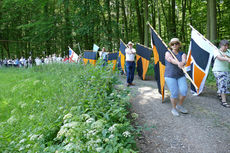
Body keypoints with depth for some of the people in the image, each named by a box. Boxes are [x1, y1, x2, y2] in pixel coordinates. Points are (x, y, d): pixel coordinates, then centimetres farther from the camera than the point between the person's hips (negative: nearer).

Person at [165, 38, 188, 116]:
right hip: (170, 76, -3)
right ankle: (174, 109, 16)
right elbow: (171, 60, -24)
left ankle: (179, 106, 15)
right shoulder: (168, 53, -1)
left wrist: (182, 63, -44)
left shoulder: (182, 54, 6)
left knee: (184, 91, -12)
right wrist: (178, 63, -47)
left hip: (180, 76, 3)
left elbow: (184, 61, -18)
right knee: (174, 93, -9)